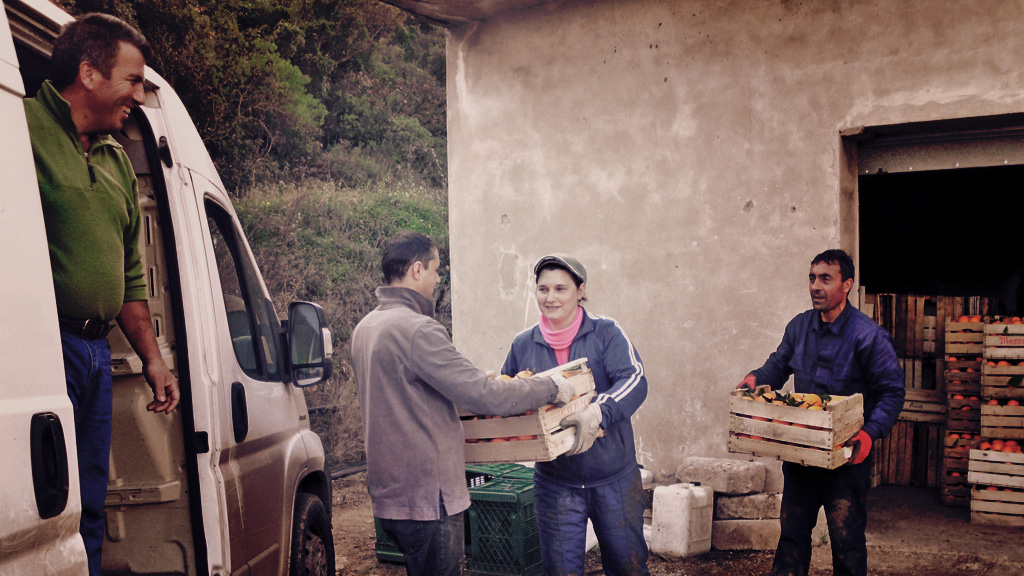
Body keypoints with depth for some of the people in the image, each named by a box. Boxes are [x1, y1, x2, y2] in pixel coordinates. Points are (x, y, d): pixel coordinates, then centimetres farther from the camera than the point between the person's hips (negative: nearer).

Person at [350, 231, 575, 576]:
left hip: (387, 492, 10)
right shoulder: (416, 329, -21)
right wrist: (551, 388, -12)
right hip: (426, 496, -10)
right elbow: (484, 395, -24)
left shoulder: (365, 327, 10)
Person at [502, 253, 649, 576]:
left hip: (615, 479, -1)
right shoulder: (523, 346, 2)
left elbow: (635, 380, -22)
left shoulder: (605, 333, -8)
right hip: (556, 485, 2)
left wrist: (597, 412, -39)